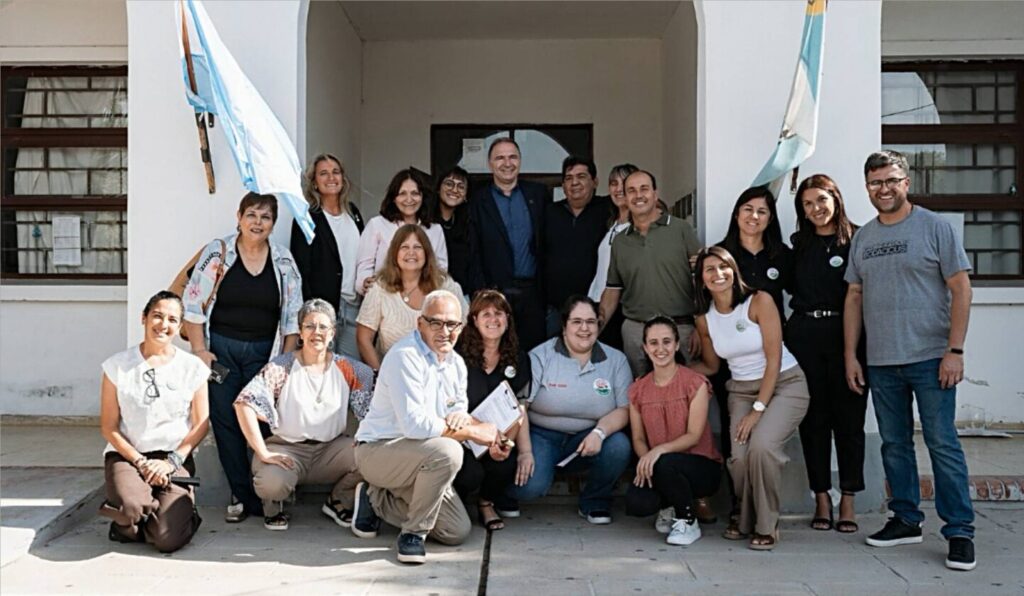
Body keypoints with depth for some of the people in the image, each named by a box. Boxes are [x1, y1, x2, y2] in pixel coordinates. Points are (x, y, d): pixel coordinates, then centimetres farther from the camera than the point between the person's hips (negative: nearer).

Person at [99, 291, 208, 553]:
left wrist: (172, 461, -8)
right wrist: (140, 462, -9)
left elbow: (201, 425, 4)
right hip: (127, 455, 0)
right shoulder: (118, 365, 2)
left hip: (174, 459, 0)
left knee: (168, 539, -20)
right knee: (131, 507, -34)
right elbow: (108, 427, 2)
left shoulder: (193, 367, 4)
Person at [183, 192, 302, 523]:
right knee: (225, 422, 2)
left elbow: (293, 316, 5)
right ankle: (241, 496, 13)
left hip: (264, 352, 0)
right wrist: (199, 350, -6)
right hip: (220, 349, 0)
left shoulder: (284, 261, 4)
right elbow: (193, 304, -1)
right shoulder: (216, 253, -1)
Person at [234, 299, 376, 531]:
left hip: (331, 449, 3)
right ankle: (273, 505, 8)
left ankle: (338, 501, 7)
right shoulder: (282, 367, -4)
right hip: (288, 448, -2)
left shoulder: (347, 369, 4)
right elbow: (245, 403, -14)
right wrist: (263, 453, -20)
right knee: (272, 481, -35)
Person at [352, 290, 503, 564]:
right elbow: (415, 424, -28)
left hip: (413, 459, 9)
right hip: (378, 450, -9)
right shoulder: (405, 356, -21)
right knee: (448, 451, -34)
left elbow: (459, 414, 7)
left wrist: (462, 418, -19)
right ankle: (414, 532, -13)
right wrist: (473, 432, -23)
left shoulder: (456, 363, 7)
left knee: (458, 531, 3)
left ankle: (376, 498, 19)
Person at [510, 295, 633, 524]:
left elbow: (624, 409, -3)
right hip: (542, 435, -2)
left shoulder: (616, 360, 4)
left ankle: (595, 502, 2)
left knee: (619, 446, -27)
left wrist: (600, 431, -23)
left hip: (588, 439, 3)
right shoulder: (540, 357, -4)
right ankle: (507, 492, 13)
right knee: (530, 486, -28)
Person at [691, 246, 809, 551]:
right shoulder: (705, 318, 2)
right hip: (741, 390, 4)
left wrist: (758, 409, -17)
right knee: (739, 456, -21)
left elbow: (774, 358, -13)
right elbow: (710, 366, 16)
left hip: (784, 384, -4)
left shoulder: (759, 301, -12)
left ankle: (767, 526, -8)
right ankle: (745, 519, 9)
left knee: (761, 444, -30)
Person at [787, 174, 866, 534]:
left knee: (848, 417, 1)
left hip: (846, 334, -3)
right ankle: (821, 498, 15)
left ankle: (848, 500, 11)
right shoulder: (799, 244, 12)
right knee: (813, 418, 6)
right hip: (804, 335, 3)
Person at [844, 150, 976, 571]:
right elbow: (854, 297, 13)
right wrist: (850, 355, 8)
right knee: (894, 445, 11)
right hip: (880, 362, 5)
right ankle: (906, 520, 23)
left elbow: (961, 288, -4)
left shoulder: (934, 227, -2)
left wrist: (955, 350, -11)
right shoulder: (863, 237, 11)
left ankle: (960, 532, 5)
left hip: (930, 358, -5)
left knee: (943, 445, -3)